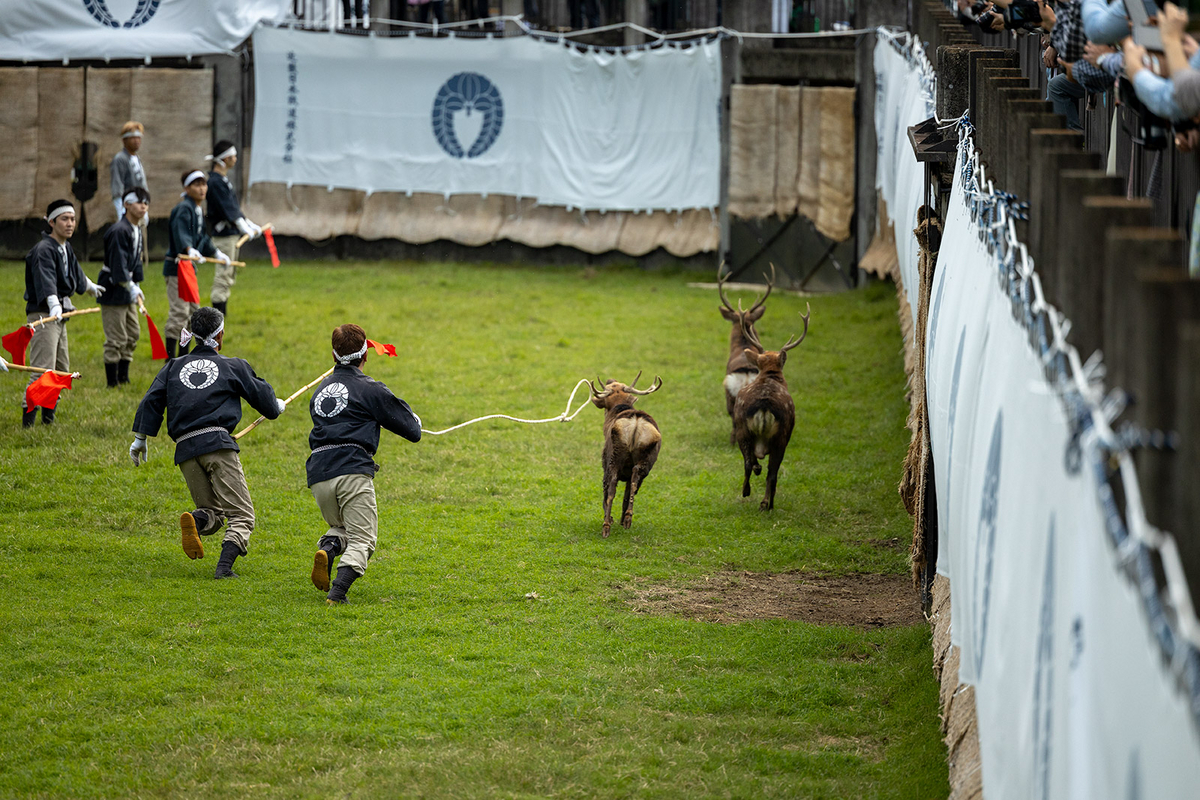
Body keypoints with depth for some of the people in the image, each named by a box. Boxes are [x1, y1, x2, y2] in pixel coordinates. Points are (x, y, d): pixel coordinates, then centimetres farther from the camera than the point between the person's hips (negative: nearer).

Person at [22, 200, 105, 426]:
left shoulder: (66, 248, 15)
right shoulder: (44, 250, -16)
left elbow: (76, 273, 36)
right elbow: (46, 280, -34)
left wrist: (90, 287, 54)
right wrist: (54, 305, -50)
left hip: (59, 316, 10)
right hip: (43, 315, -10)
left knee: (62, 371, 14)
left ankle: (48, 419, 22)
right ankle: (28, 420, -19)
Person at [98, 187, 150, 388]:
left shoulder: (137, 230, 11)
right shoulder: (119, 231, -20)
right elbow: (119, 264, -25)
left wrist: (136, 285, 17)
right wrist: (131, 287, -29)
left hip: (127, 288, 10)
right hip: (113, 288, -10)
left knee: (133, 333, 16)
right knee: (116, 339, -7)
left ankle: (123, 378, 25)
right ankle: (113, 384, -1)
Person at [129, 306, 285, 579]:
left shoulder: (175, 367, 18)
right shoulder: (233, 367, 11)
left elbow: (152, 401, 10)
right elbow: (261, 394, 19)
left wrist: (140, 439, 15)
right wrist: (277, 406, 42)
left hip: (185, 450, 4)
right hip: (217, 444, -4)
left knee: (213, 513, 15)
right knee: (241, 515, 0)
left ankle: (195, 521, -22)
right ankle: (225, 565, -24)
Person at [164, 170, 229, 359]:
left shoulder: (198, 210, 14)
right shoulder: (183, 209, -17)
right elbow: (181, 233, -35)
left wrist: (216, 253, 39)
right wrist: (189, 250, -52)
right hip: (177, 267, -10)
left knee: (193, 311, 17)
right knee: (179, 312, -14)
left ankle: (184, 355, 27)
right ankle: (170, 358, -13)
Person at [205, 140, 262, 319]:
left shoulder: (224, 180, 16)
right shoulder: (216, 182, -16)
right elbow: (228, 209, -23)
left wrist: (250, 224, 22)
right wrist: (244, 227, -28)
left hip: (232, 233, 11)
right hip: (223, 235, -11)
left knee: (229, 277, 13)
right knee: (224, 274, -10)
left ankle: (222, 313, 18)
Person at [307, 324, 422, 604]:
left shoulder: (321, 390, 22)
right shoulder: (370, 389, 3)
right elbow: (412, 431, 4)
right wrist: (414, 420, 28)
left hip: (318, 474, 5)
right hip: (353, 471, -5)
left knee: (341, 528, 26)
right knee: (361, 540, 0)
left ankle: (327, 549, -10)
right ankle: (337, 591, -25)